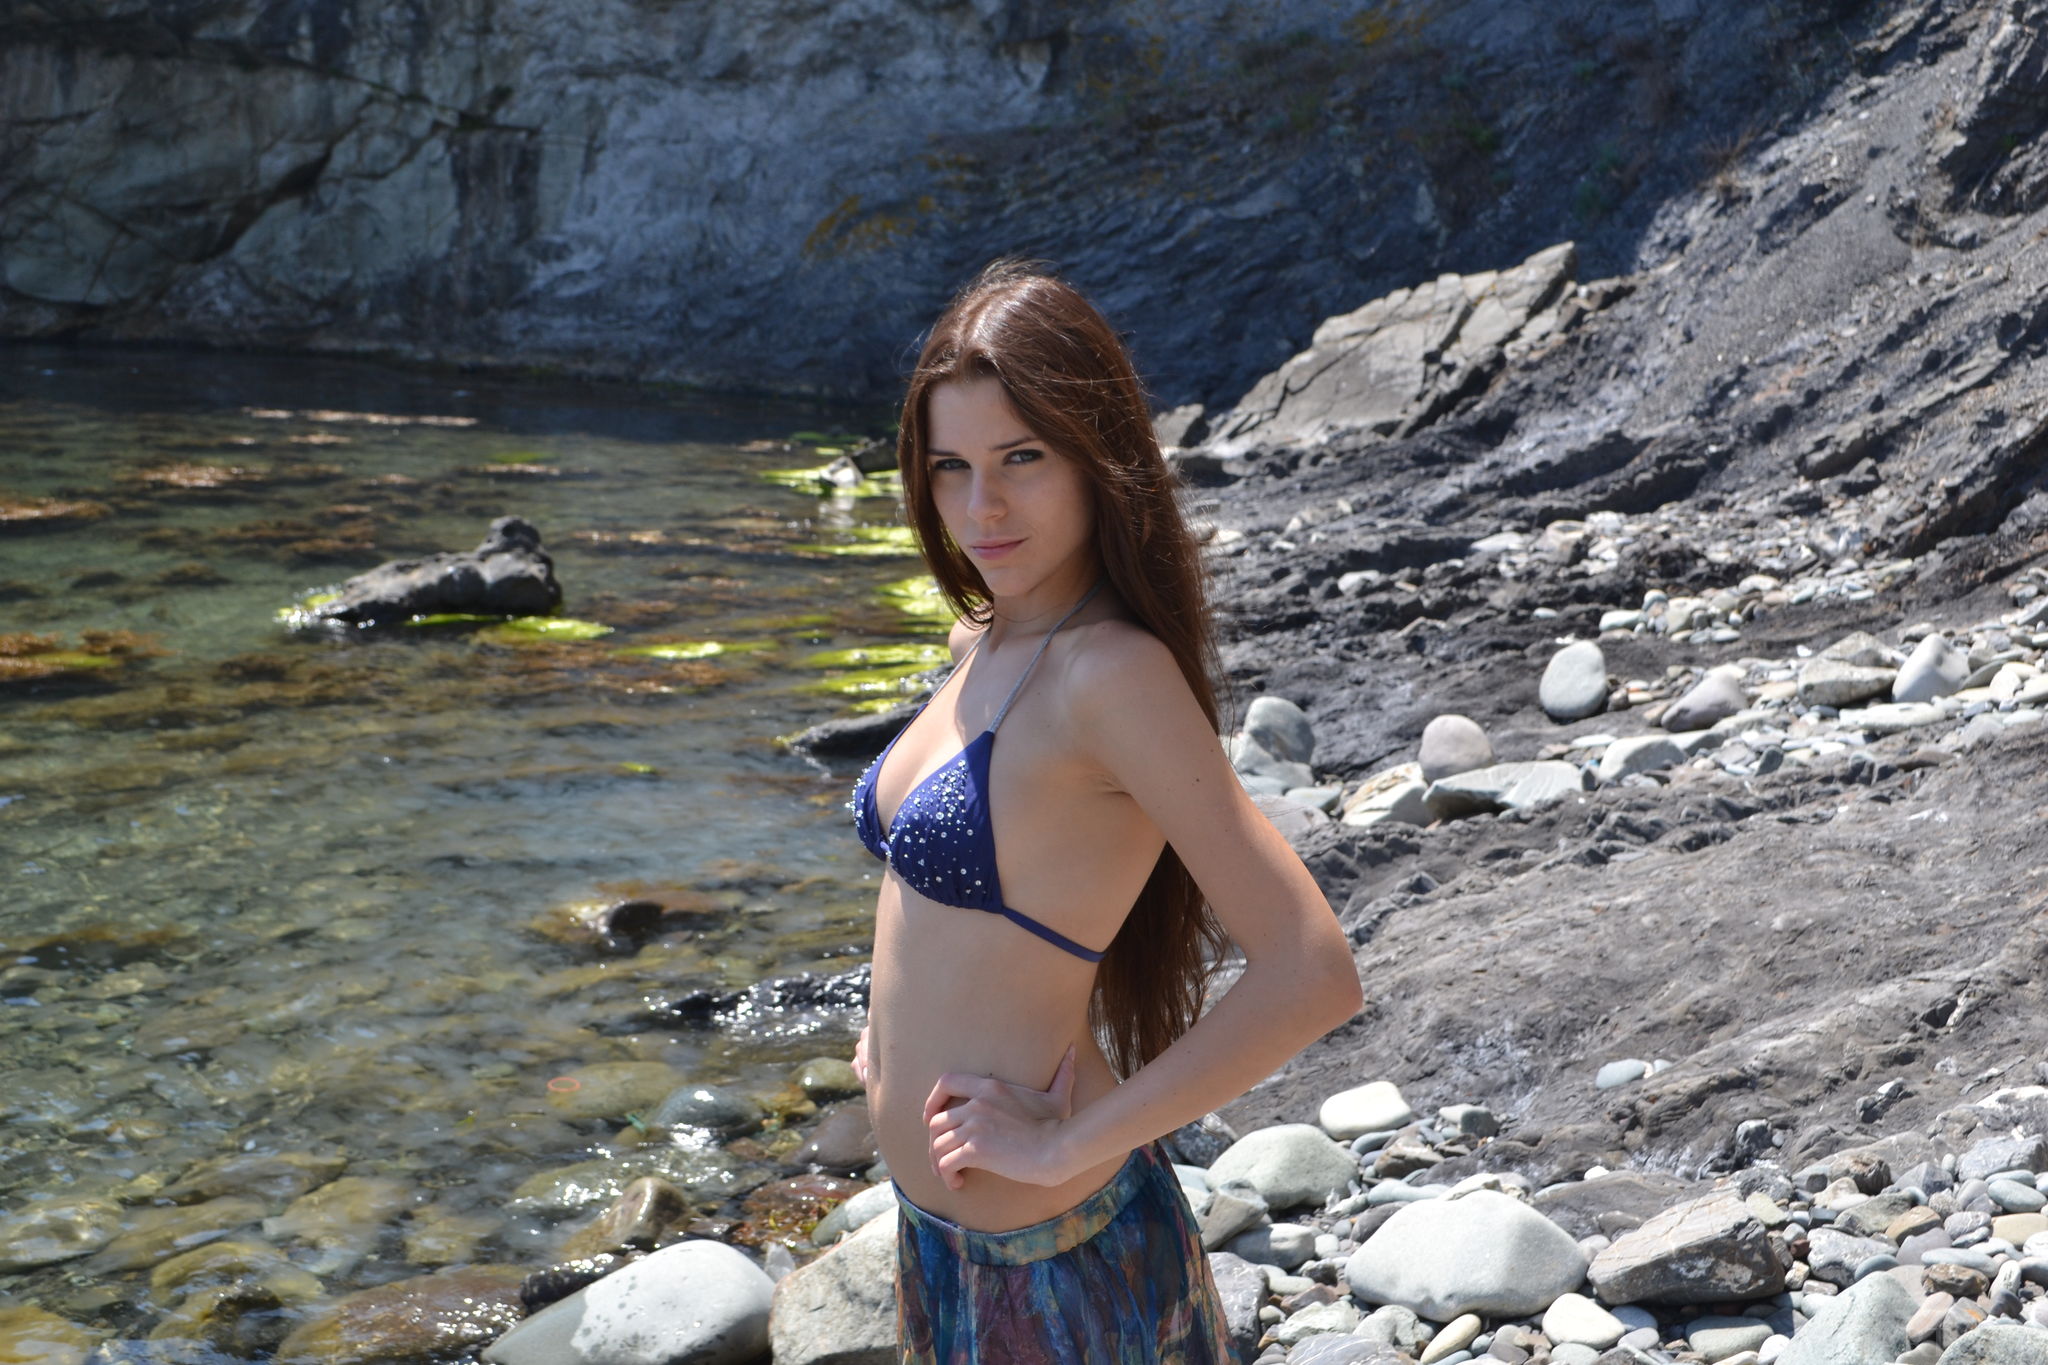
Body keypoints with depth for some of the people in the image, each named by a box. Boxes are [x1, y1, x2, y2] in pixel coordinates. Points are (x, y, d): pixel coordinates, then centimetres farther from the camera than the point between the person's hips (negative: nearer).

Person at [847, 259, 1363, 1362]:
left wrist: (1066, 1144, -21)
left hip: (1050, 1259, -8)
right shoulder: (984, 640, 3)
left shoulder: (1115, 672, -21)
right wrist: (893, 1015, 9)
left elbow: (1312, 976, -27)